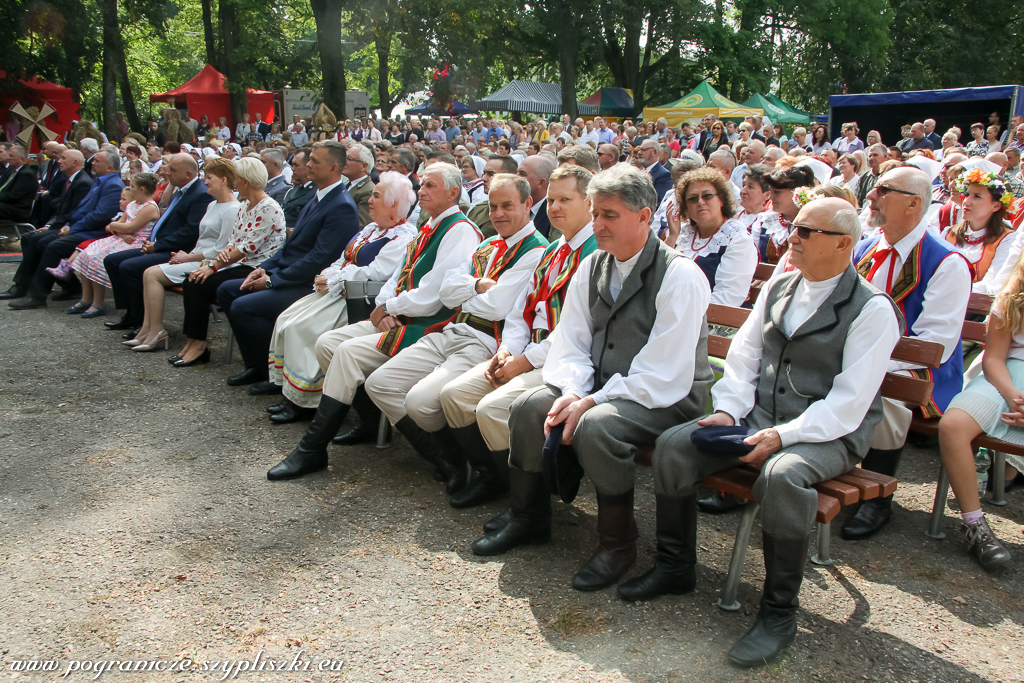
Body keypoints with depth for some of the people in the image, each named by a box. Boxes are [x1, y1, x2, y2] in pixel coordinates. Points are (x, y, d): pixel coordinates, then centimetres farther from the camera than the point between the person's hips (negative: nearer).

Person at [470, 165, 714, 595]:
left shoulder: (680, 277, -17)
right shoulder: (591, 267, 5)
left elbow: (663, 377, -21)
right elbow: (570, 344, 6)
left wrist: (590, 403, -23)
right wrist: (571, 393, -15)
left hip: (666, 398, -7)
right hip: (599, 386, 7)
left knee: (595, 426, -32)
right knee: (528, 408, -11)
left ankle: (617, 544, -9)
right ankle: (528, 519, 11)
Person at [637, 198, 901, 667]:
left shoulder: (872, 308, -9)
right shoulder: (777, 286, 11)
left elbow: (849, 403, -16)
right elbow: (743, 353, 11)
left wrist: (782, 436, -25)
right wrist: (728, 409, -6)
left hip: (827, 434, -6)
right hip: (758, 416, 6)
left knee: (782, 475, -37)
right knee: (672, 445, -13)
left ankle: (778, 613, -17)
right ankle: (675, 567, 5)